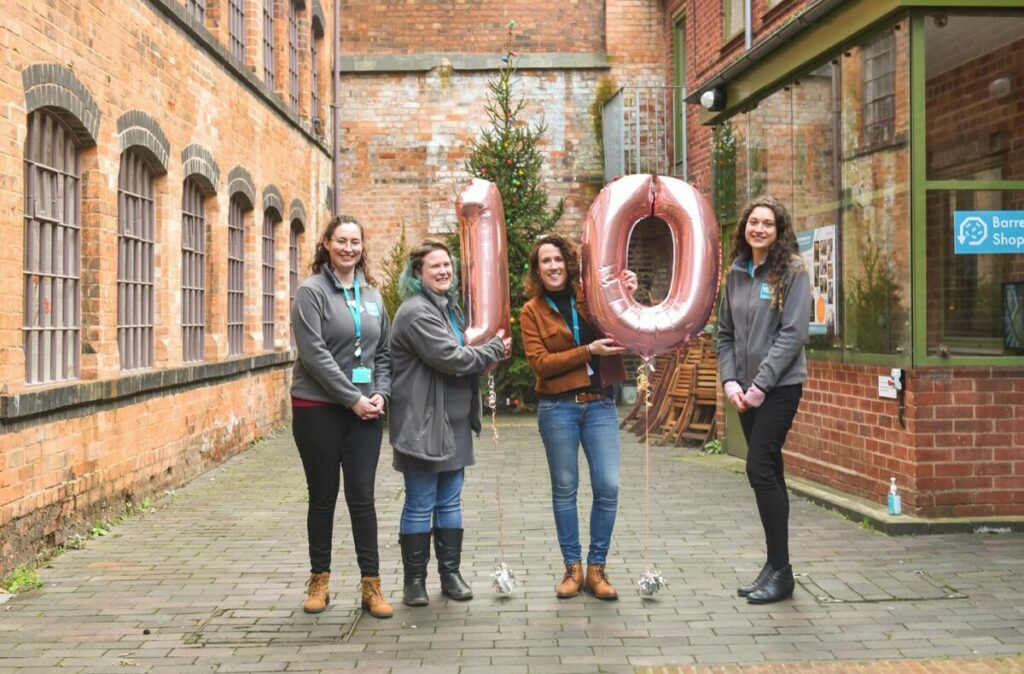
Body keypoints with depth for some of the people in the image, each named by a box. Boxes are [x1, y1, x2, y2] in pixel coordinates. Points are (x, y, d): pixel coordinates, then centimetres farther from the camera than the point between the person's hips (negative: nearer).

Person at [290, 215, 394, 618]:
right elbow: (314, 353, -14)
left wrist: (380, 393, -4)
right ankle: (320, 580, 20)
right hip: (318, 409, -3)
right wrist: (353, 398, -16)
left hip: (365, 411, 4)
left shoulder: (372, 295, 11)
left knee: (362, 496, 4)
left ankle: (371, 584, 9)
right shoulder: (311, 292, -5)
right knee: (323, 496, 7)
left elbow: (383, 352, 13)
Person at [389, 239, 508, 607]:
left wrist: (484, 354, 7)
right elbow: (449, 358, -21)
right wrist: (495, 349, -9)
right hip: (423, 423, -9)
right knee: (420, 505, 1)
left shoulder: (448, 307, 17)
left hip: (454, 421, 9)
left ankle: (450, 573, 23)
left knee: (450, 502, 14)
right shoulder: (417, 312, -15)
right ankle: (414, 580, 12)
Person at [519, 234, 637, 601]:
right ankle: (572, 568, 19)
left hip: (600, 404, 2)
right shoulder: (531, 311, 1)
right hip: (558, 408, -1)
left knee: (608, 486, -3)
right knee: (565, 488, 6)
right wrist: (588, 351, -16)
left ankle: (596, 568, 11)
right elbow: (540, 362, -9)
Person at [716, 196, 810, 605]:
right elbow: (725, 333, 12)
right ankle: (775, 567, 17)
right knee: (768, 472, 10)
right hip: (746, 391, 6)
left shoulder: (792, 272, -7)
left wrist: (760, 385, -17)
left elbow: (793, 334, -14)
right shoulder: (736, 274, 10)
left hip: (779, 387, -6)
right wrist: (730, 381, -1)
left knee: (760, 469, -11)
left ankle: (780, 570, -1)